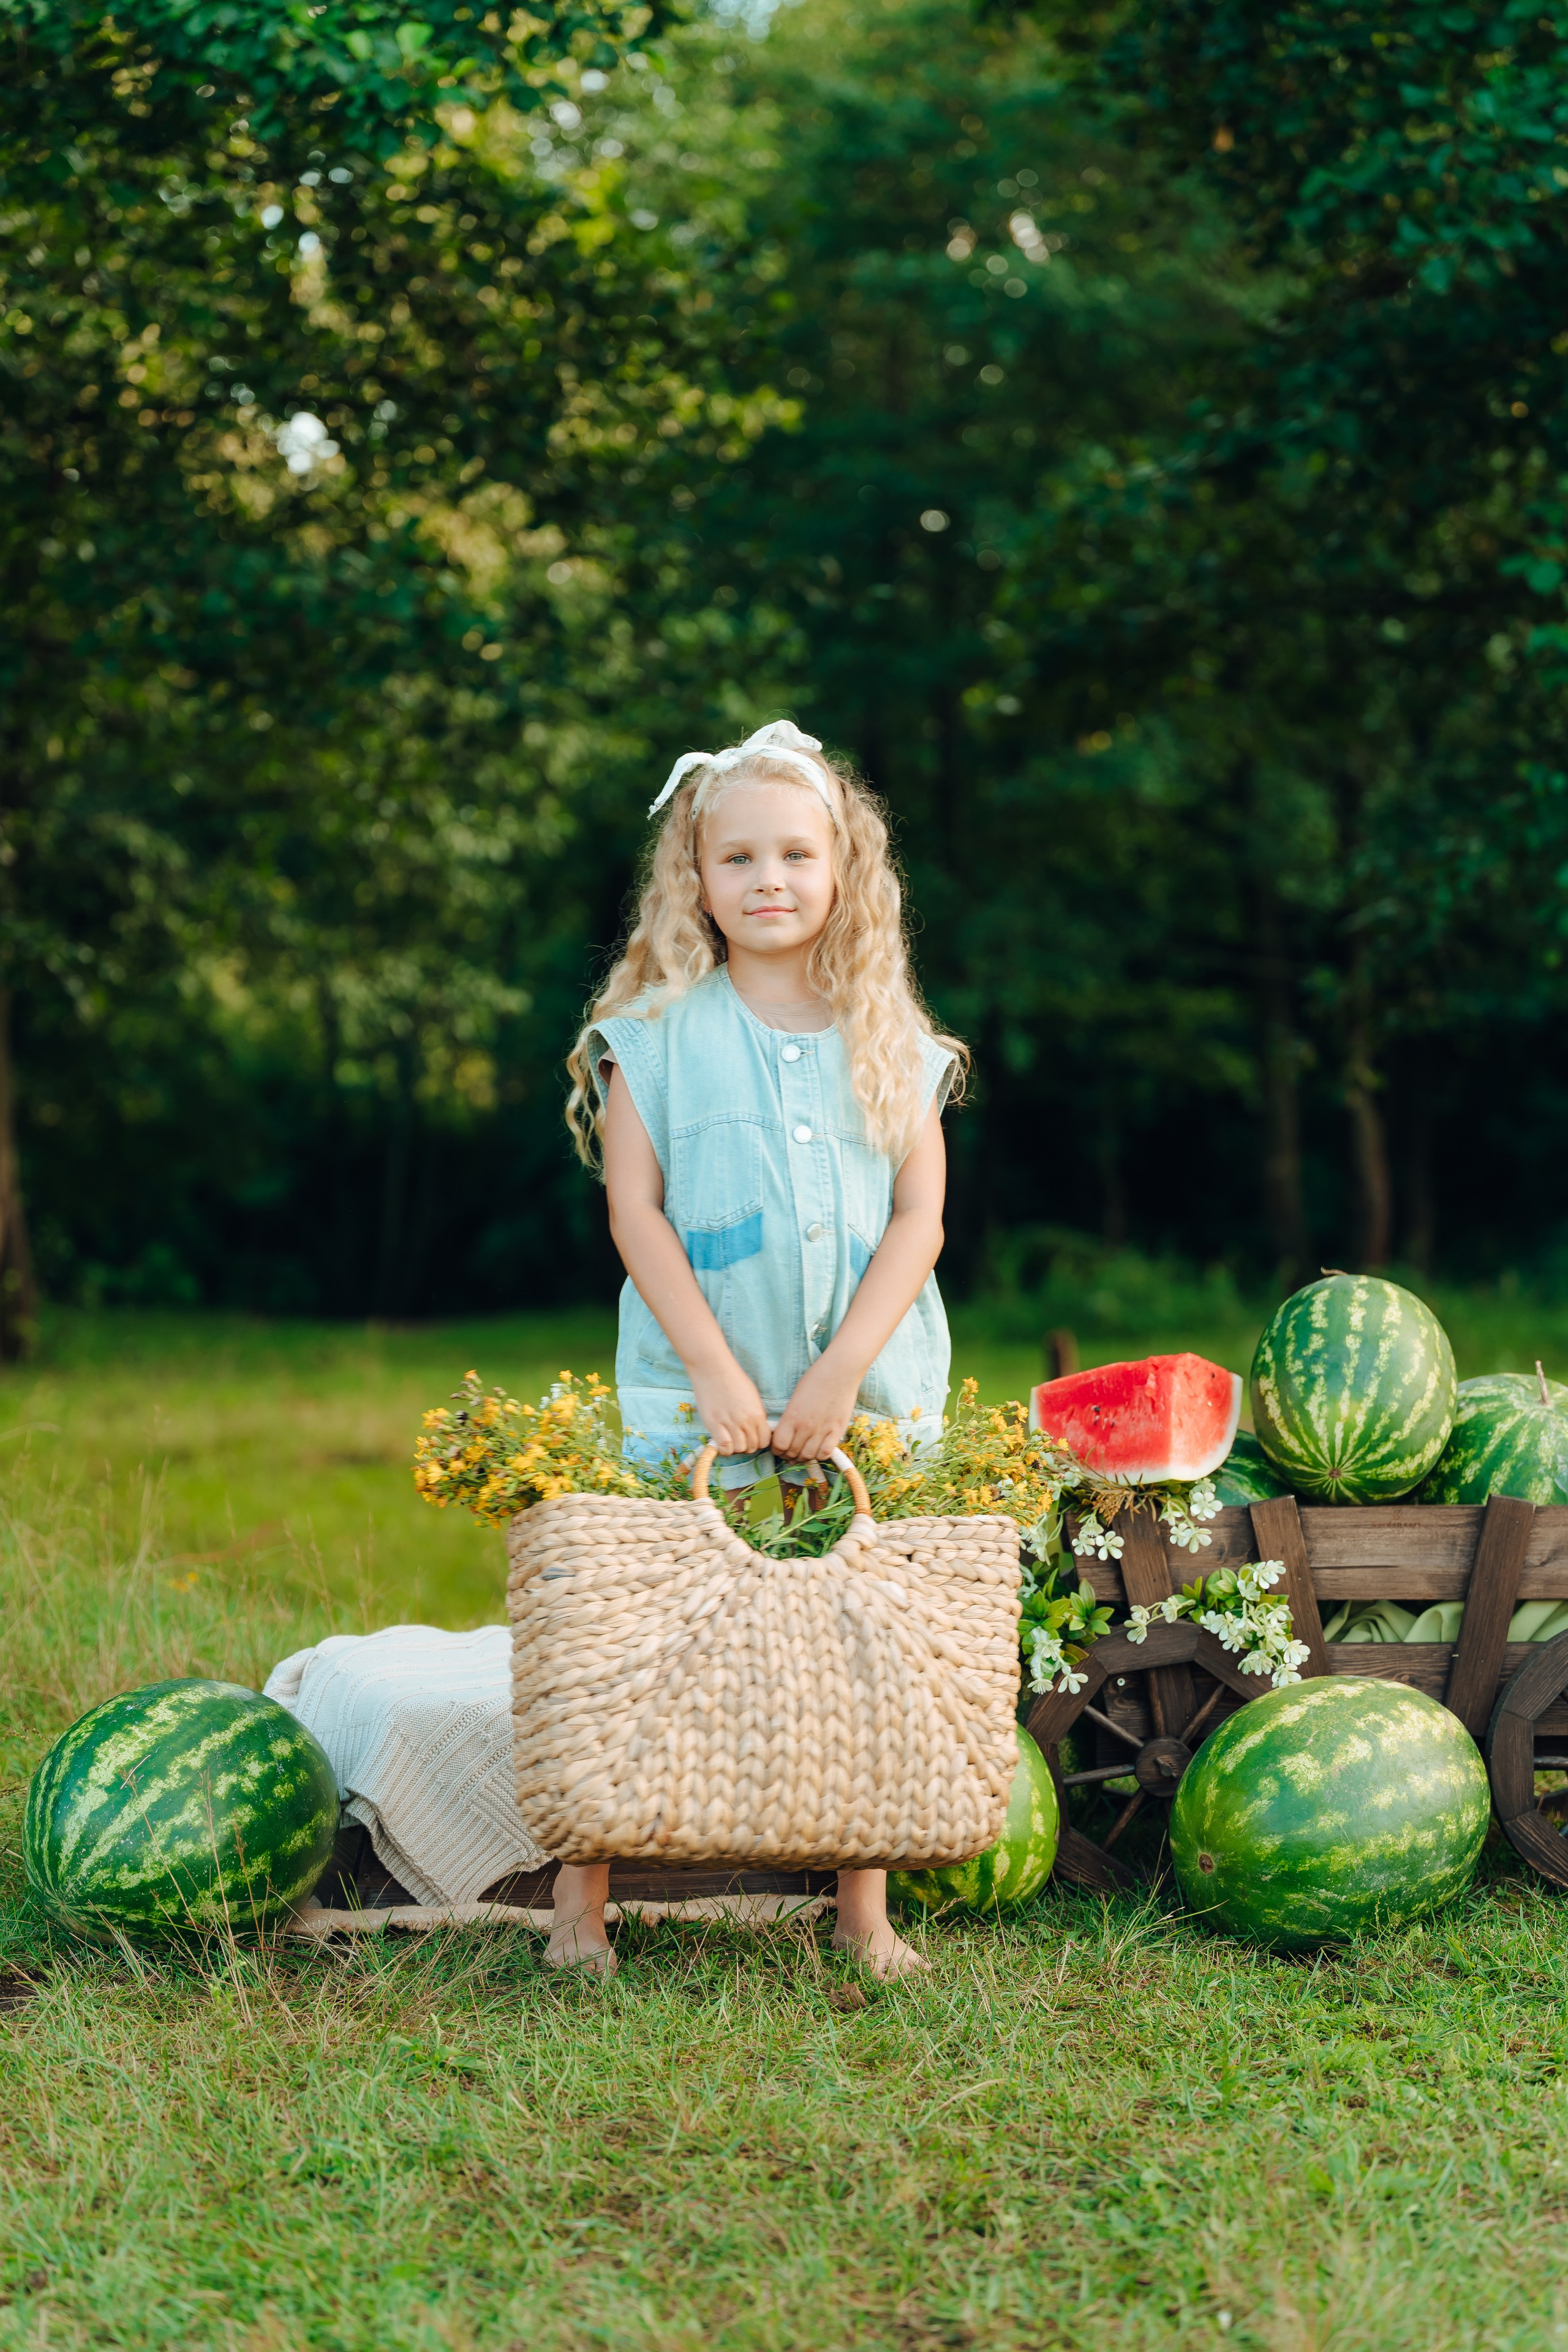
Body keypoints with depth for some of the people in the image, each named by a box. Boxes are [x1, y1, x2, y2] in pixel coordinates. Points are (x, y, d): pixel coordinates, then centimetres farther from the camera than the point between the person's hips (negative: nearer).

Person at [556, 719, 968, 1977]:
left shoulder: (892, 1042, 7)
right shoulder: (655, 1033, 1)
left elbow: (919, 1220, 1)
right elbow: (636, 1213, -3)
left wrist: (840, 1376, -9)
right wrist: (716, 1373, -11)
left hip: (871, 1391, 2)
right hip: (696, 1394, -2)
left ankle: (866, 1907, 15)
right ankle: (581, 1893, 10)